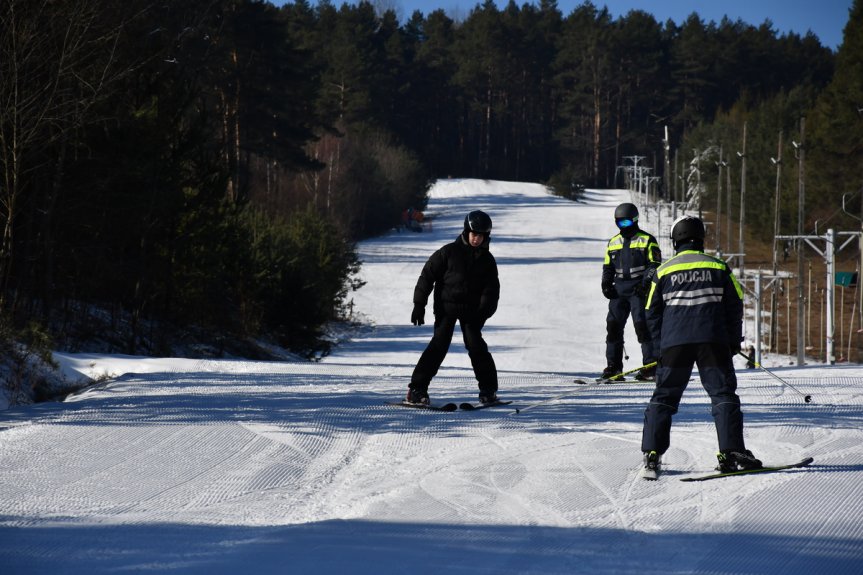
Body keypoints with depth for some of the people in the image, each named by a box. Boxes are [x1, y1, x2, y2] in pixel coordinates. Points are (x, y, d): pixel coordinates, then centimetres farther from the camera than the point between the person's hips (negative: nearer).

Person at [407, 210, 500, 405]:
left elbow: (491, 291, 5)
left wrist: (483, 313, -10)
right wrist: (419, 304, -6)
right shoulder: (449, 252, -2)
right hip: (446, 306, -2)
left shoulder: (487, 260, 7)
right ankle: (417, 388, -9)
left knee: (475, 345, -8)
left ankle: (488, 389, 4)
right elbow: (428, 275, -2)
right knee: (439, 344, -11)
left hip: (471, 310, 2)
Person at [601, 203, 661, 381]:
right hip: (619, 290, 6)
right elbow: (608, 266, 23)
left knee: (642, 325, -10)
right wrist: (606, 284, 6)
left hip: (639, 290, -6)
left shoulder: (647, 240, 1)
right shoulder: (613, 242, 17)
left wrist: (645, 283, -16)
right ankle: (613, 365, 5)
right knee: (613, 325, 0)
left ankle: (651, 366, -7)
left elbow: (655, 265, -3)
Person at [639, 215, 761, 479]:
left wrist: (662, 344, 18)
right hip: (713, 342, -1)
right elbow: (734, 307, 6)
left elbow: (653, 314, 8)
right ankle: (731, 452, -8)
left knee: (664, 397, 7)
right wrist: (734, 342, 16)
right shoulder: (718, 268, 5)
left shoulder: (664, 271, 5)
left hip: (674, 343, 1)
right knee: (724, 395, 2)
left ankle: (652, 455, 1)